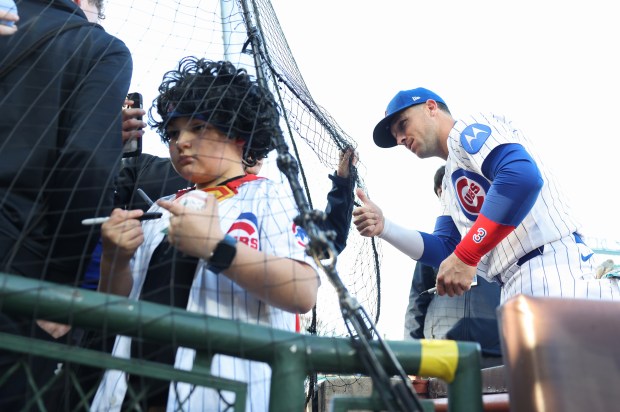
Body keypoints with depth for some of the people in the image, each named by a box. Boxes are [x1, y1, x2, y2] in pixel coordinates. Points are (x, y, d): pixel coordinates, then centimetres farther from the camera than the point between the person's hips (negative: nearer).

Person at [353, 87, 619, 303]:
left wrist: (466, 256, -22)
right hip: (517, 288, 9)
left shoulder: (467, 128, -1)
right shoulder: (451, 185, 24)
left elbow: (522, 176, -21)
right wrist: (384, 227, 4)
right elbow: (444, 252, 16)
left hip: (551, 270, -9)